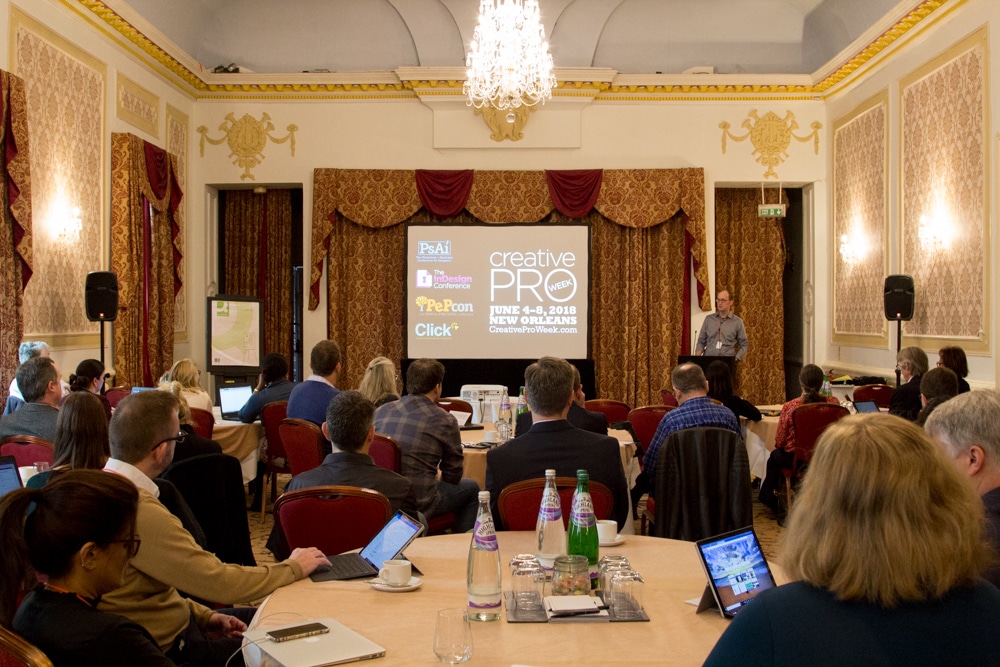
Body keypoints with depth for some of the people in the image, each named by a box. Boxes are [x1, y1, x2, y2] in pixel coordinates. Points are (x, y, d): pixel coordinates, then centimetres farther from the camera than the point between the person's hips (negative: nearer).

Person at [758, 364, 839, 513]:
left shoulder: (790, 407, -21)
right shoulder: (833, 403, -13)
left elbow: (779, 441, -10)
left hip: (796, 459, -3)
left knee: (774, 456, 31)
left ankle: (767, 497, 50)